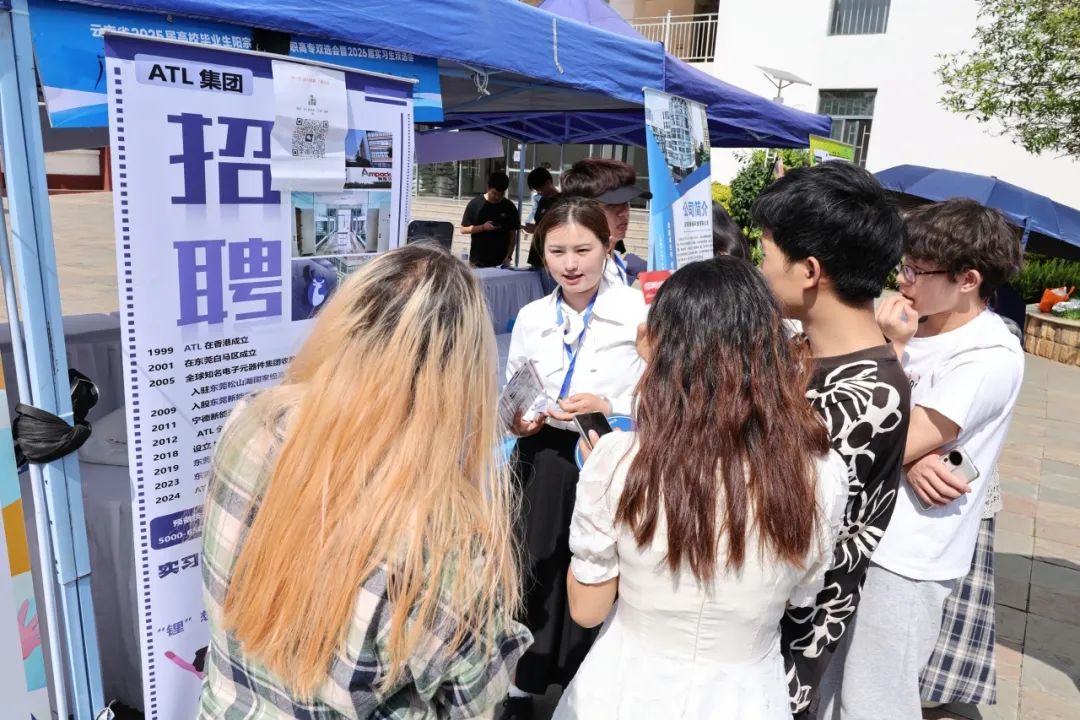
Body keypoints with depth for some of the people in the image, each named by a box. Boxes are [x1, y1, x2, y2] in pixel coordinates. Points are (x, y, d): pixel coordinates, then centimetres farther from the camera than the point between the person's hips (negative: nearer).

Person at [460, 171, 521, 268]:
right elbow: (463, 229, 1)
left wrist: (509, 256, -7)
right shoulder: (475, 204, -1)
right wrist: (483, 227, -14)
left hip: (500, 262, 0)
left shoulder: (509, 207, 2)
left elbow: (513, 234, 4)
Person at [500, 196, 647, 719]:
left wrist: (608, 408, -23)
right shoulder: (531, 317, 2)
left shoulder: (640, 313, -12)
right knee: (531, 574, 11)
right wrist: (515, 419, -8)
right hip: (541, 462, 3)